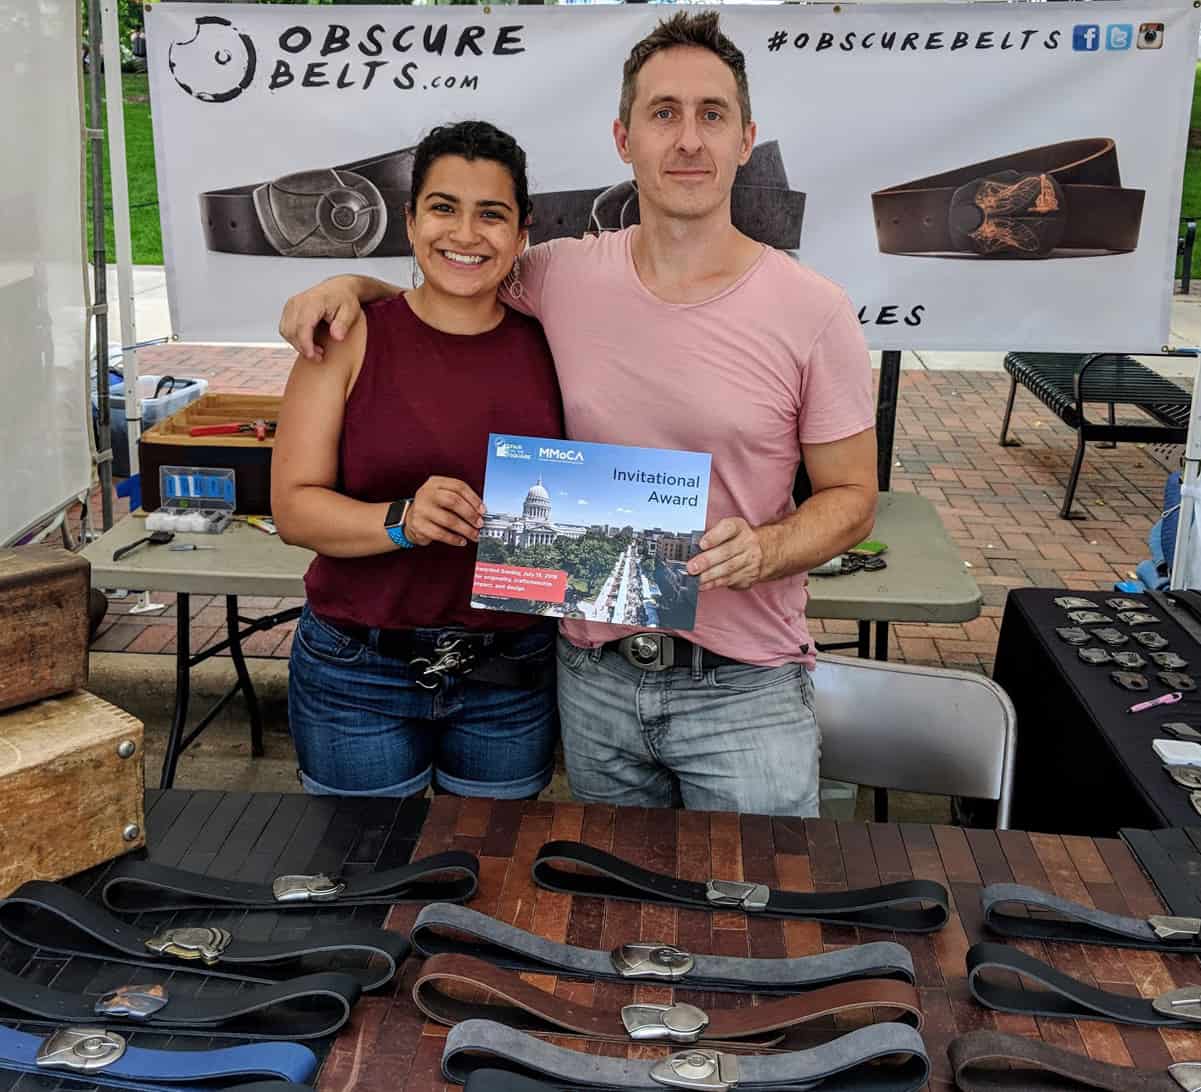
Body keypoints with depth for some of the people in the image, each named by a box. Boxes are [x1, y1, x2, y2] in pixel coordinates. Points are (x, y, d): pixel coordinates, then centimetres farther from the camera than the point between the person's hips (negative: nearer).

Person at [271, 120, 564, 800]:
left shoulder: (548, 347, 1)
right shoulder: (351, 339, -4)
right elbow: (294, 507, -8)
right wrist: (400, 520, -24)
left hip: (512, 675, 2)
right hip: (358, 674, -1)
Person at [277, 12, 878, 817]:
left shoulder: (813, 311, -10)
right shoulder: (563, 278, -3)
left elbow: (852, 498, -3)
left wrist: (763, 548, -22)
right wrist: (355, 285, -2)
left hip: (744, 689, -3)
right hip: (596, 677, 3)